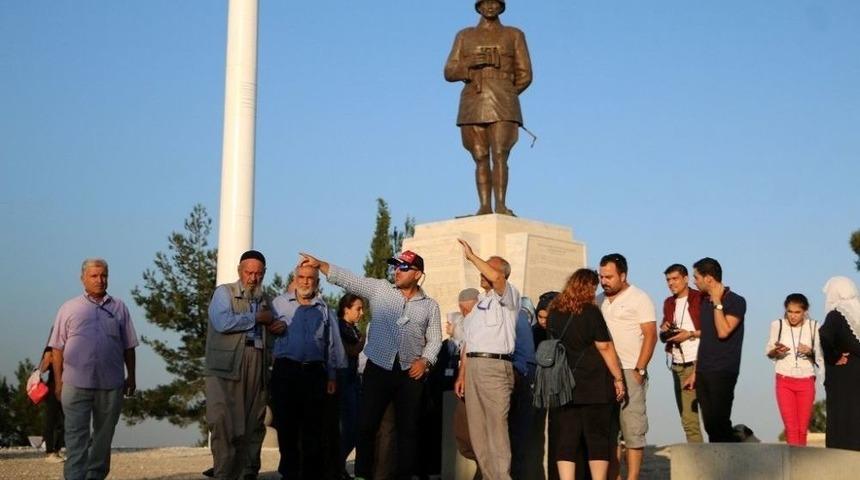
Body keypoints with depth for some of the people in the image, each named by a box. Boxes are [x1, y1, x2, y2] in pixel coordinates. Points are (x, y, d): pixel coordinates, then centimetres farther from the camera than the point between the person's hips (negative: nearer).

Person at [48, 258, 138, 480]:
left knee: (103, 436, 11)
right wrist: (58, 380, 0)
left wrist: (131, 376, 10)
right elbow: (58, 348, 5)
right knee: (76, 436, -5)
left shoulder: (119, 308, 10)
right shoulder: (69, 308, 6)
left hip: (111, 384, 2)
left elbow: (128, 346, 12)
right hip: (76, 383, -2)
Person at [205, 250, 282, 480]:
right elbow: (223, 322, -16)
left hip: (257, 370, 6)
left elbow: (271, 328, 33)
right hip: (227, 368, -6)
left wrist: (282, 326, 8)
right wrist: (256, 318, -8)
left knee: (254, 425, 7)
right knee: (225, 424, -9)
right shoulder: (224, 292, 2)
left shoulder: (265, 299, 20)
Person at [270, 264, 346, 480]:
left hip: (314, 372, 1)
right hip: (285, 370, -1)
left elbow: (333, 346, 13)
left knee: (313, 428, 3)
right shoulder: (279, 304, 6)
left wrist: (332, 376, 11)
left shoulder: (325, 309, 12)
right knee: (286, 426, 2)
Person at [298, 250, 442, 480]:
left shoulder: (430, 305, 7)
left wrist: (425, 360, -7)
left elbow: (435, 339, 10)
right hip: (378, 368, 0)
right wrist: (319, 264, -12)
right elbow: (347, 279, -2)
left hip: (411, 373, 0)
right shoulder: (379, 289, 5)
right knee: (366, 425, 0)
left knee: (408, 428, 5)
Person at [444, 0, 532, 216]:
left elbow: (524, 75, 8)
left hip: (502, 106, -2)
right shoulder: (464, 36, 15)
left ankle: (501, 206, -21)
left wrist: (504, 98, 4)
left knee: (500, 157, -16)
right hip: (473, 106, 2)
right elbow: (450, 73, 8)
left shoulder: (514, 35, 10)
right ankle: (485, 207, -4)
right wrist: (470, 63, -11)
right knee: (480, 160, -3)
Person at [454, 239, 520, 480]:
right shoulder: (480, 302, 24)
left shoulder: (508, 297, 0)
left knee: (497, 427, -11)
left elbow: (496, 277, -24)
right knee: (476, 428, 8)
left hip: (495, 365, -8)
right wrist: (462, 375, 17)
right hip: (473, 366, 8)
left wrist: (471, 256, -12)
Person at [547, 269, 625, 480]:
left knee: (565, 439, 3)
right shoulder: (590, 312, -8)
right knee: (598, 437, 5)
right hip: (593, 384, -4)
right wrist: (618, 378, -4)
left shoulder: (554, 312, 8)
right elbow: (605, 348, -9)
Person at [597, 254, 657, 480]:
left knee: (632, 429, -6)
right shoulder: (599, 301, 15)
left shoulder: (639, 298, -1)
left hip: (629, 373, -5)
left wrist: (639, 370, -13)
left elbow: (650, 336, -6)